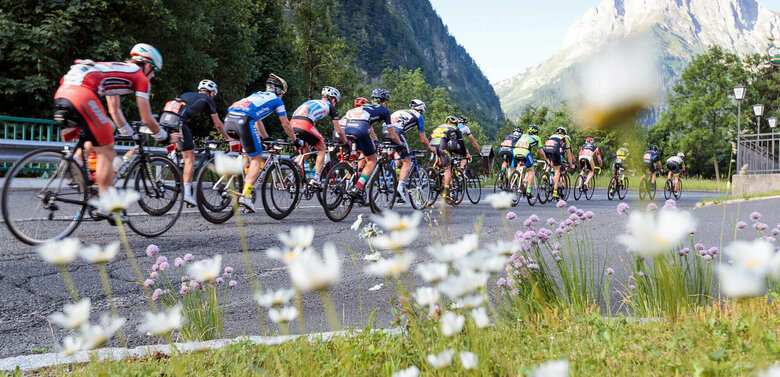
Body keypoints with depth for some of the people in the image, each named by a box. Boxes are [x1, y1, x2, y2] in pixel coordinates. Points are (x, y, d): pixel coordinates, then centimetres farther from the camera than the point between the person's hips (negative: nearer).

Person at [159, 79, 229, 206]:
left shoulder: (187, 94, 34)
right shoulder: (207, 99, 18)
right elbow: (218, 124, 23)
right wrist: (227, 138, 36)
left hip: (164, 119, 6)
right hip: (177, 121, -6)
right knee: (189, 158, 1)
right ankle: (187, 194, -3)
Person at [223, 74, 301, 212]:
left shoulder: (257, 94, 37)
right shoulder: (276, 100, 19)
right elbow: (286, 125, 22)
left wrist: (266, 138, 56)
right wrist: (296, 140, 37)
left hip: (228, 120, 7)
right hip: (244, 121, -7)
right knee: (256, 159, 4)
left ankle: (247, 177, 22)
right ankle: (245, 195, -8)